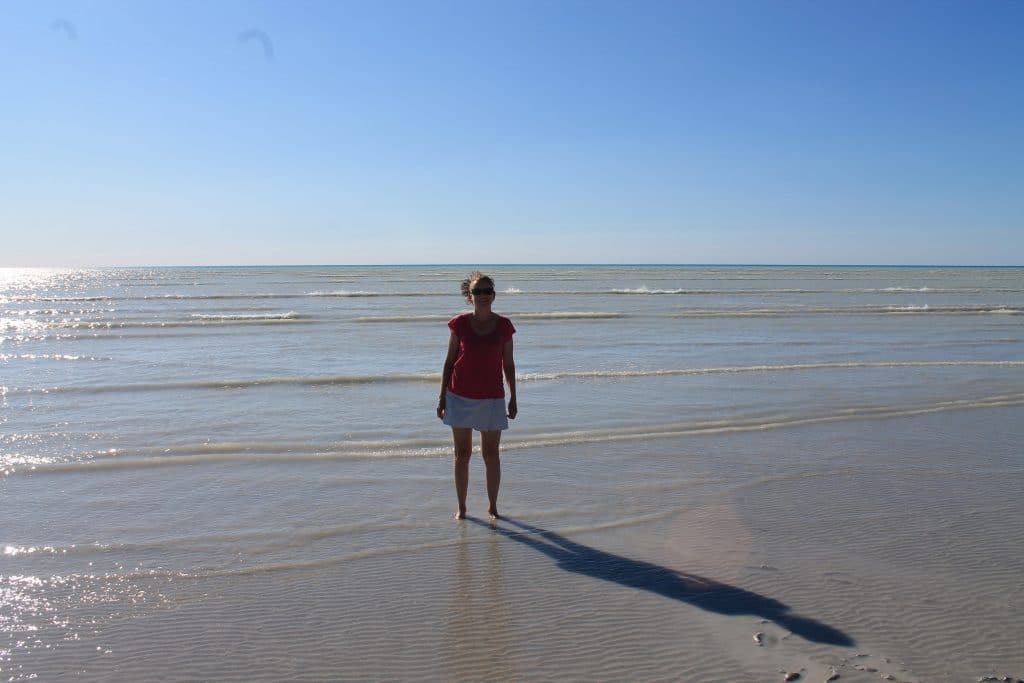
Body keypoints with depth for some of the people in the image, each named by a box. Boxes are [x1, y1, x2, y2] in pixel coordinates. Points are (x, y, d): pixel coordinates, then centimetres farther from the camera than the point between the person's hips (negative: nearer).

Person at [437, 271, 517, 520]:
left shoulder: (503, 326, -1)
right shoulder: (459, 324, -2)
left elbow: (508, 364, 6)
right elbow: (449, 361, 3)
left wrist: (513, 398, 4)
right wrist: (442, 397, 2)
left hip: (492, 398, 0)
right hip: (460, 397, 0)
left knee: (491, 454, 6)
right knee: (462, 454, 7)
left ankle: (492, 505, 21)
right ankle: (461, 507, 19)